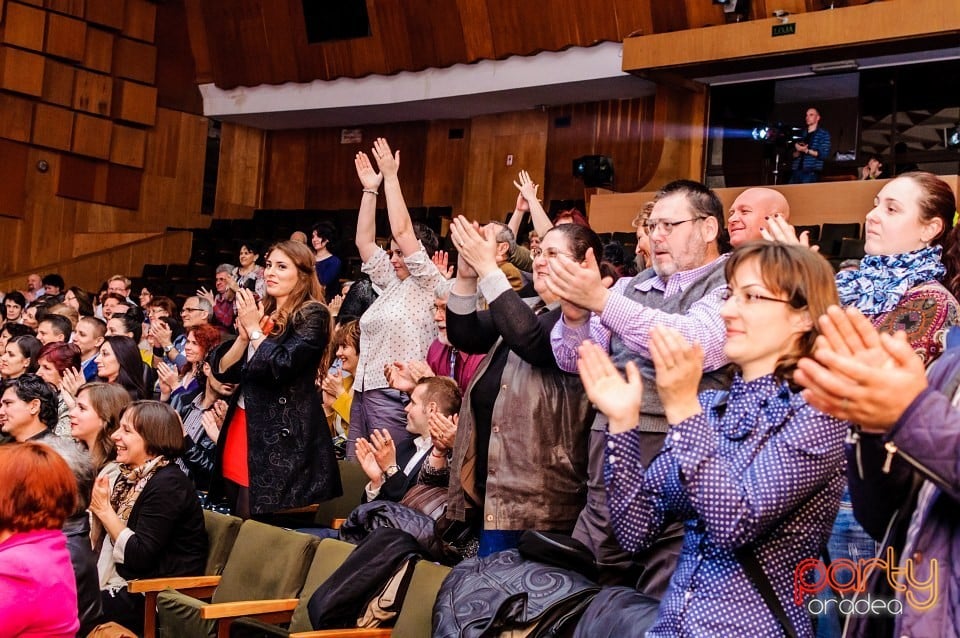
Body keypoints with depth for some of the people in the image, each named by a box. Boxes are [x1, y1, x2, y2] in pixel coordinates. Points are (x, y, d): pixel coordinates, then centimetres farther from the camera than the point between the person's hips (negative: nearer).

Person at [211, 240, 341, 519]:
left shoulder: (312, 315, -7)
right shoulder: (259, 311, 15)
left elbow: (281, 368, -21)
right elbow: (222, 372, 9)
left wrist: (255, 329, -9)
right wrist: (243, 335, -6)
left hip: (282, 440, -7)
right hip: (241, 428, 8)